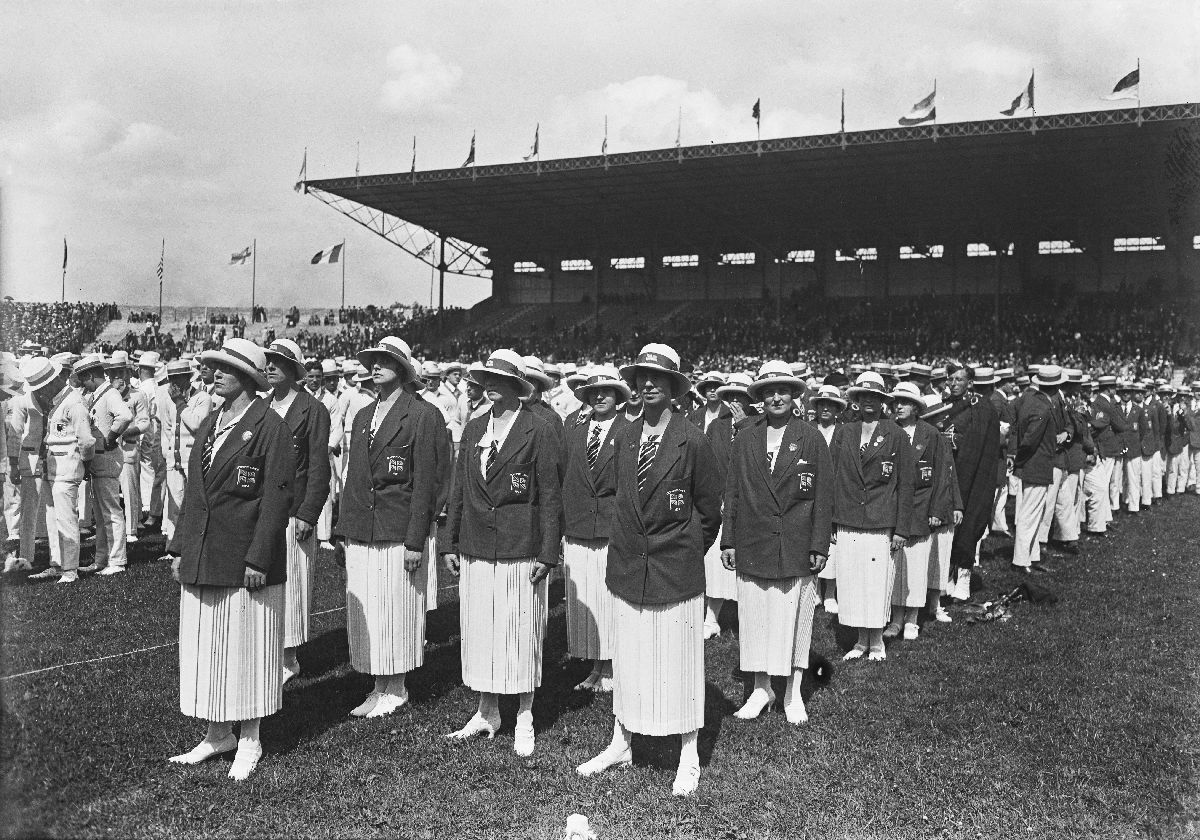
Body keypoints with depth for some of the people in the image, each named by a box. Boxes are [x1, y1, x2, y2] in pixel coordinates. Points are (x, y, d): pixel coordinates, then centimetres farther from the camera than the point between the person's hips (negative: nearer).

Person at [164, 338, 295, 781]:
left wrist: (258, 558, -16)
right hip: (201, 558, 7)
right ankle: (218, 734, 25)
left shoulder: (269, 425, -9)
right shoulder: (209, 424, 13)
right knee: (205, 648, 11)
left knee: (245, 646, 3)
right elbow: (193, 490, 16)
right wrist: (179, 547, 11)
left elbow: (276, 496, -13)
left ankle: (249, 741, 17)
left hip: (245, 559, -7)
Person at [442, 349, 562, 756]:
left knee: (521, 633, 3)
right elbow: (459, 490, 14)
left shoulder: (540, 429, -5)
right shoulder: (473, 428, 11)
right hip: (476, 550, 5)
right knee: (479, 631, 10)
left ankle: (524, 719, 17)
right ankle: (486, 713, 25)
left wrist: (547, 554, -9)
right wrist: (451, 544, 11)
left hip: (520, 550, -5)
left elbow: (551, 495, -6)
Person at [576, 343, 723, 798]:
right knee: (627, 660, 14)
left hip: (675, 572, -5)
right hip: (629, 568, 5)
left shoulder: (692, 441, -10)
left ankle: (688, 758, 19)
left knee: (679, 662, 5)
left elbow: (709, 509, 0)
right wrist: (632, 543, 12)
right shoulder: (624, 438, 5)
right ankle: (620, 745, 29)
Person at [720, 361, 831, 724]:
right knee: (755, 621, 6)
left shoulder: (812, 439, 1)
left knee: (795, 622, 5)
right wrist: (728, 540, 5)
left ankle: (793, 693, 20)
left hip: (797, 550, -2)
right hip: (752, 549, 2)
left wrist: (819, 546, -4)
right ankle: (761, 689, 21)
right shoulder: (745, 440, 7)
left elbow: (823, 497, 0)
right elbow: (732, 493, 9)